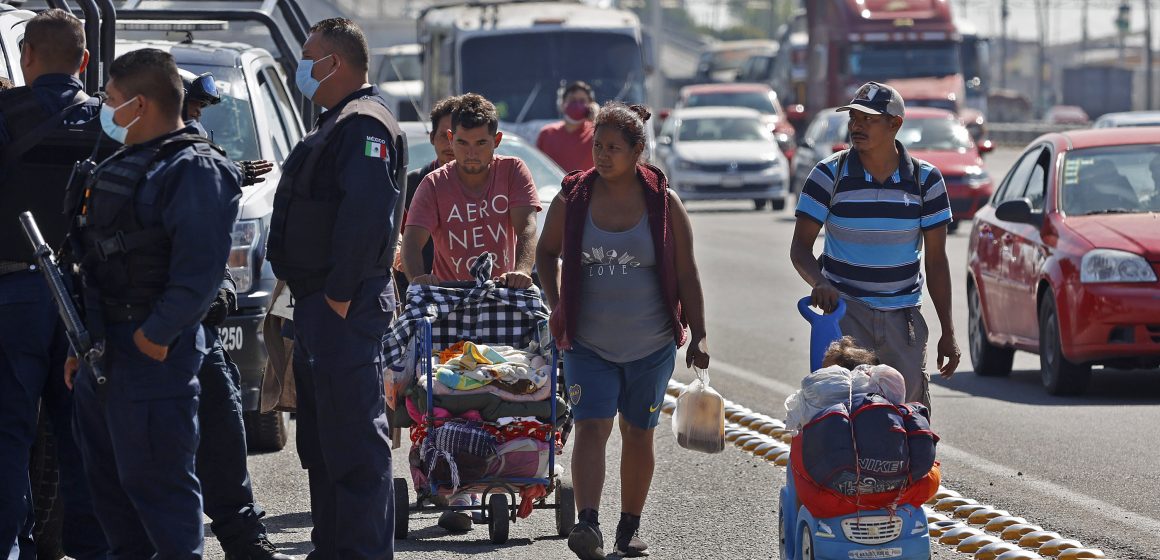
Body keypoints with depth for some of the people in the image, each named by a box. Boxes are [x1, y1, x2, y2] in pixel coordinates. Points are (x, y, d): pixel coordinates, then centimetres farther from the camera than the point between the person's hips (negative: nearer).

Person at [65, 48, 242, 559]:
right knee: (107, 479, 14)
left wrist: (157, 335, -22)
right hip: (101, 354, 10)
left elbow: (199, 270, -21)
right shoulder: (118, 167, 19)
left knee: (156, 482, -8)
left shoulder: (194, 171, -12)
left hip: (152, 351, -10)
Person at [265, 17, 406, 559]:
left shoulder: (364, 125, -14)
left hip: (343, 310, -11)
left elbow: (366, 213, -25)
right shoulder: (339, 122, 20)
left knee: (353, 439, -10)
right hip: (318, 307, 11)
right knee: (321, 438, 16)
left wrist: (340, 294, -25)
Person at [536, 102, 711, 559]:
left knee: (639, 434, 10)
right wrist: (555, 306, 5)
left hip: (651, 345, 0)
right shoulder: (572, 199, -1)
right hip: (588, 344, 0)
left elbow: (686, 273, 1)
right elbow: (547, 252, 16)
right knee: (591, 428, -14)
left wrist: (698, 335, -2)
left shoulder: (663, 203, -3)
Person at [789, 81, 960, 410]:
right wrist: (819, 283, -24)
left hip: (903, 319, 2)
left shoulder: (925, 180, 2)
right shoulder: (829, 175, -2)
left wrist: (948, 333, 4)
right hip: (845, 311, -2)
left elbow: (936, 260, 6)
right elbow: (800, 247, -2)